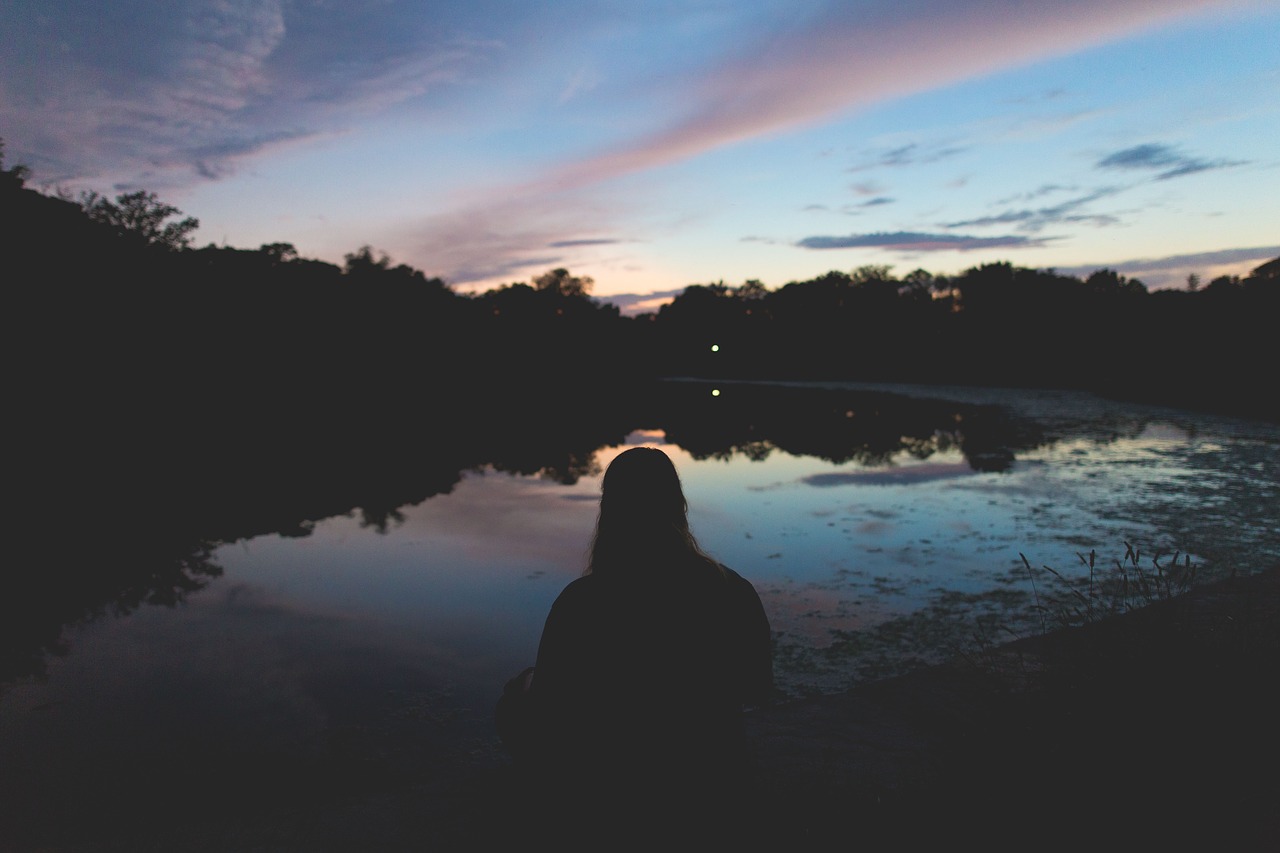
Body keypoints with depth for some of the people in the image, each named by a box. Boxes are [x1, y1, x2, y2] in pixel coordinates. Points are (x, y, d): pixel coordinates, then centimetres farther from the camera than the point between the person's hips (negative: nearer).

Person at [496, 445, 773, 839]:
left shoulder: (580, 601, -26)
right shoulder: (734, 591, -17)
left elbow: (547, 712, -13)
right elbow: (757, 691, -1)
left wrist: (529, 686, 9)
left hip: (616, 798, -4)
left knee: (518, 693, 20)